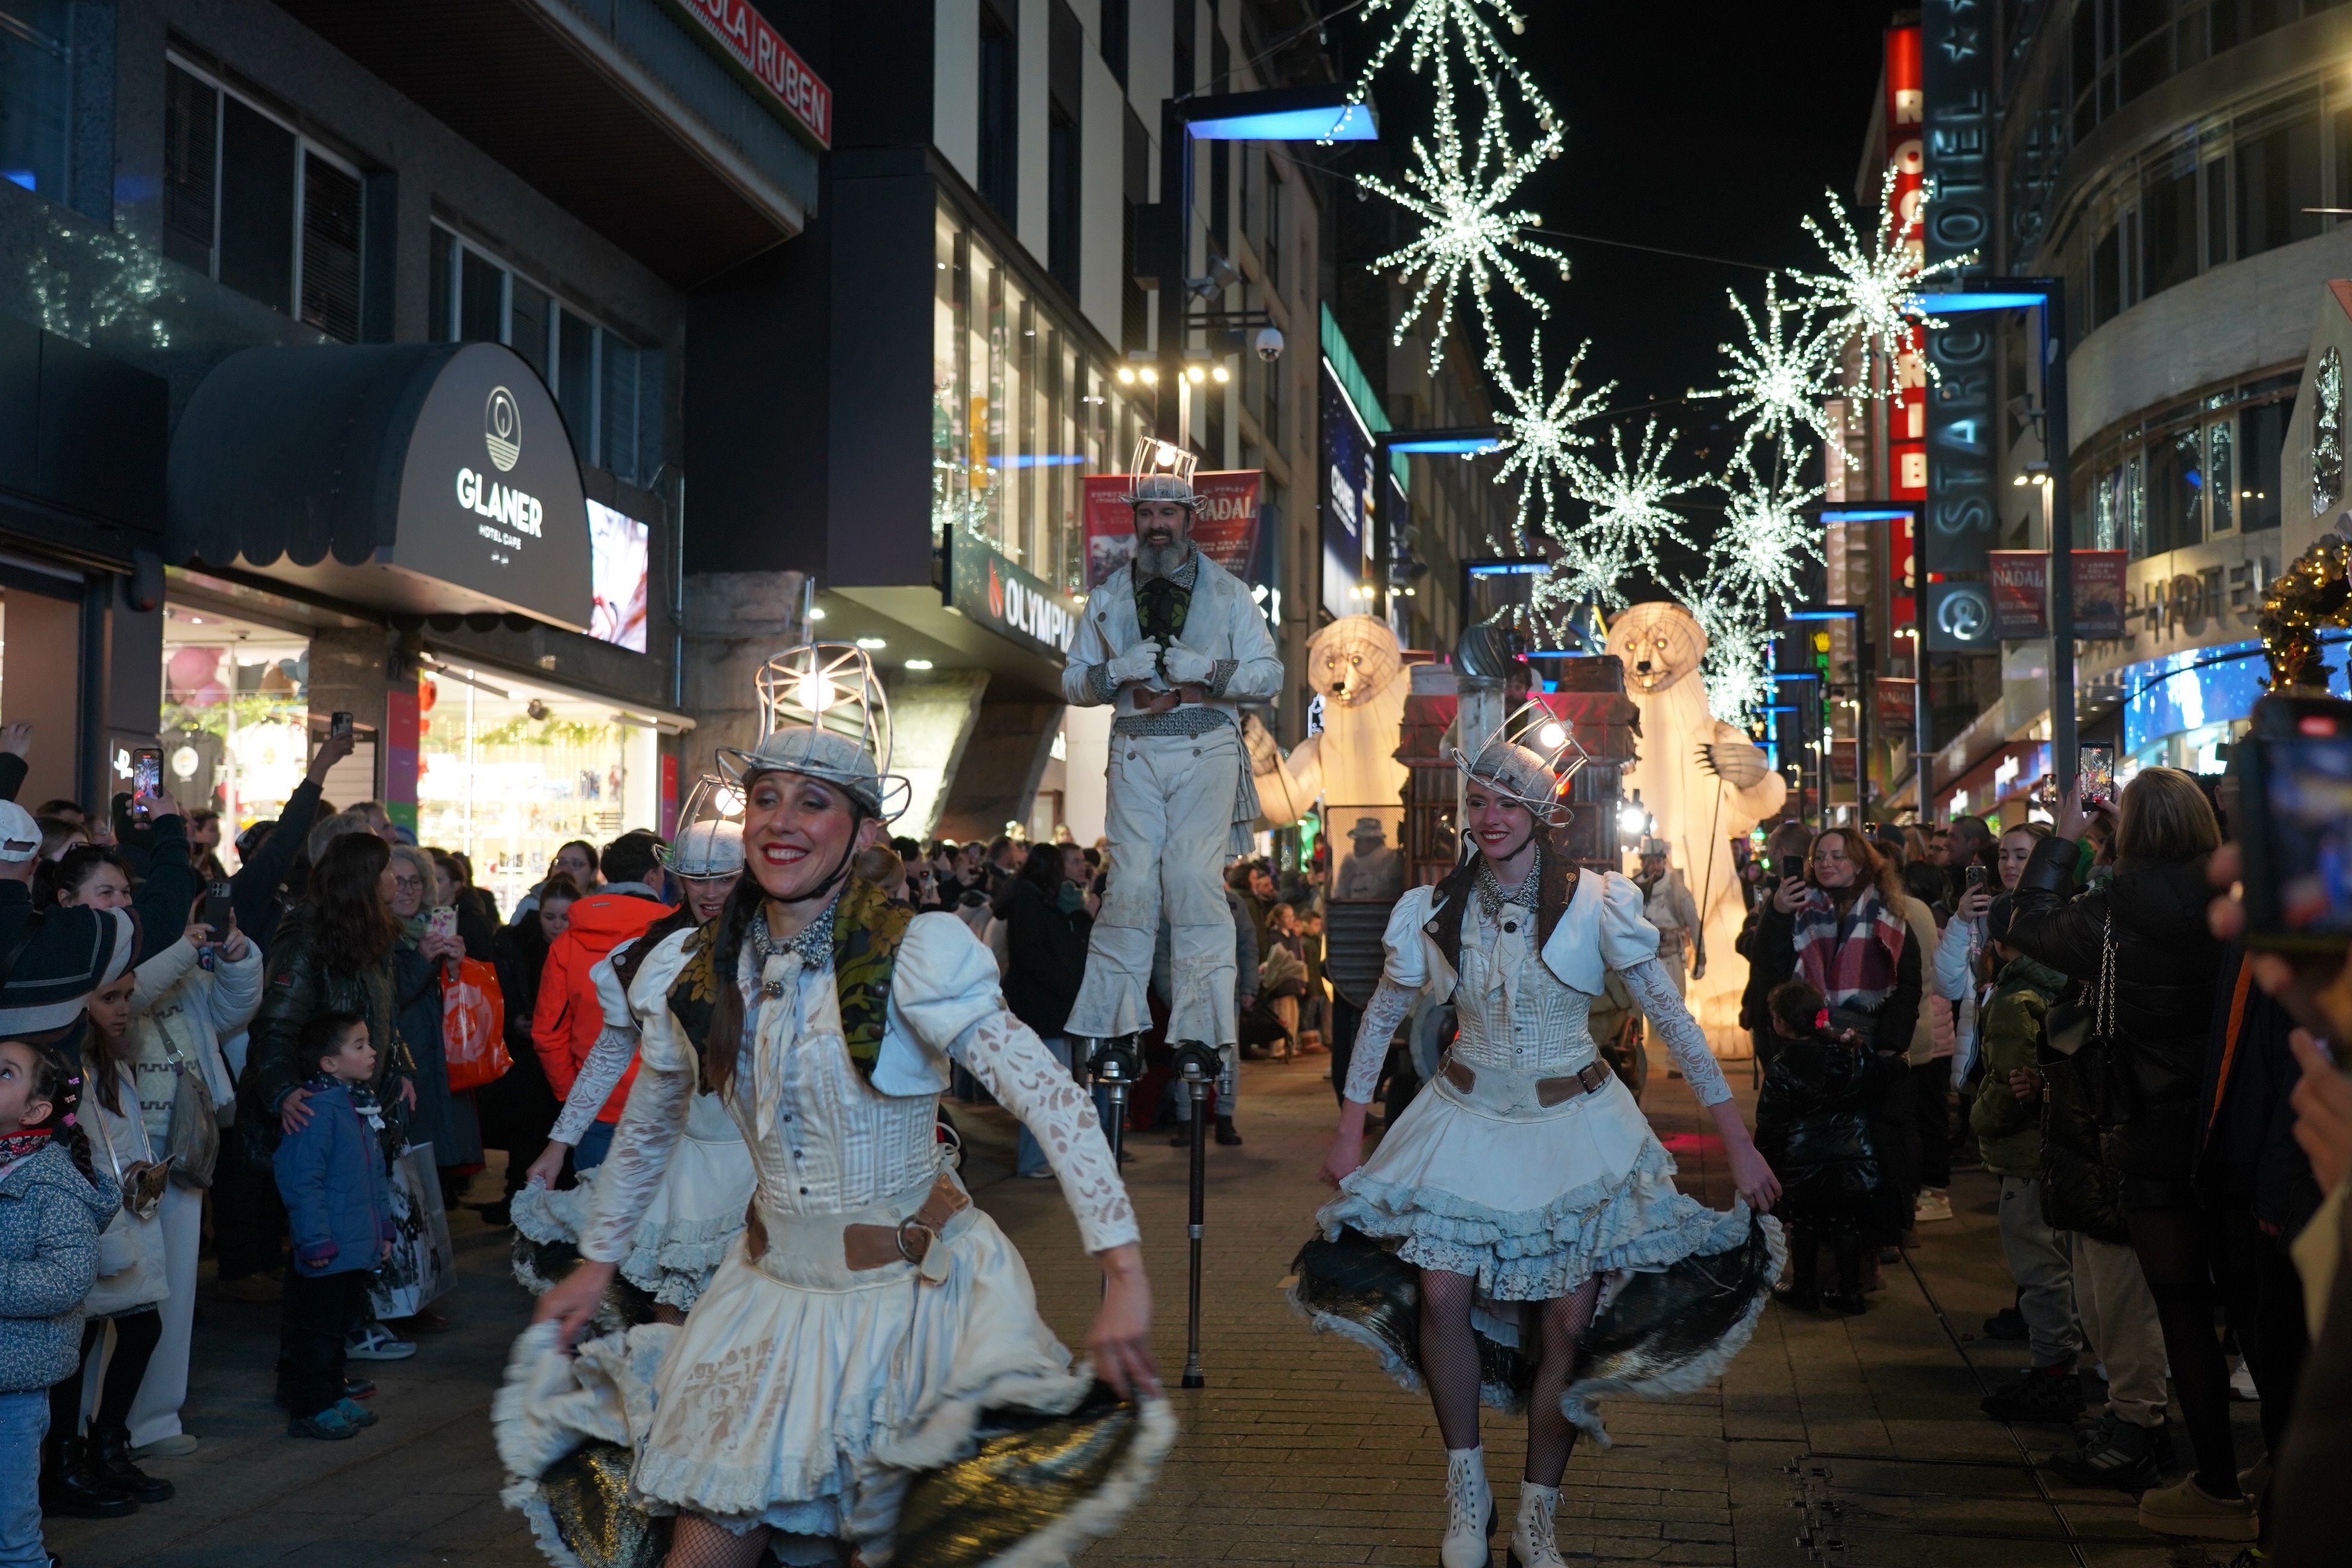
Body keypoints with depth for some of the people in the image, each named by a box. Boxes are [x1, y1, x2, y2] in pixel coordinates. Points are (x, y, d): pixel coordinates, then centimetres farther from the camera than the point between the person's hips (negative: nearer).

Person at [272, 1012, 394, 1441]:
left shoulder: (363, 1105, 11)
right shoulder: (316, 1111, -20)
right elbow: (302, 1183, -22)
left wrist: (384, 1228, 19)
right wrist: (316, 1242, -23)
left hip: (359, 1247, 9)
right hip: (328, 1252, -9)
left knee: (343, 1322, 19)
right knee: (316, 1329, 2)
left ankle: (333, 1394, 31)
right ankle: (311, 1409, 11)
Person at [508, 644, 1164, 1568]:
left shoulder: (911, 958, -17)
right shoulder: (696, 975, -1)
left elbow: (1054, 1102, -23)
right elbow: (647, 1128, 18)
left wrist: (1124, 1276, -31)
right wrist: (596, 1265, 23)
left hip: (918, 1289, -4)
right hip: (776, 1291, 4)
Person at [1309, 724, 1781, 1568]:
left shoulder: (1595, 904, -10)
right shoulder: (1435, 910, -3)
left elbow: (1675, 1021, -9)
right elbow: (1378, 1023, 9)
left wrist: (1738, 1143, -11)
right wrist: (1349, 1136, 7)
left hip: (1571, 1126, -1)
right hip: (1467, 1119, 1)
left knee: (1567, 1322, -3)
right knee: (1442, 1296, -12)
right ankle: (1467, 1494, 9)